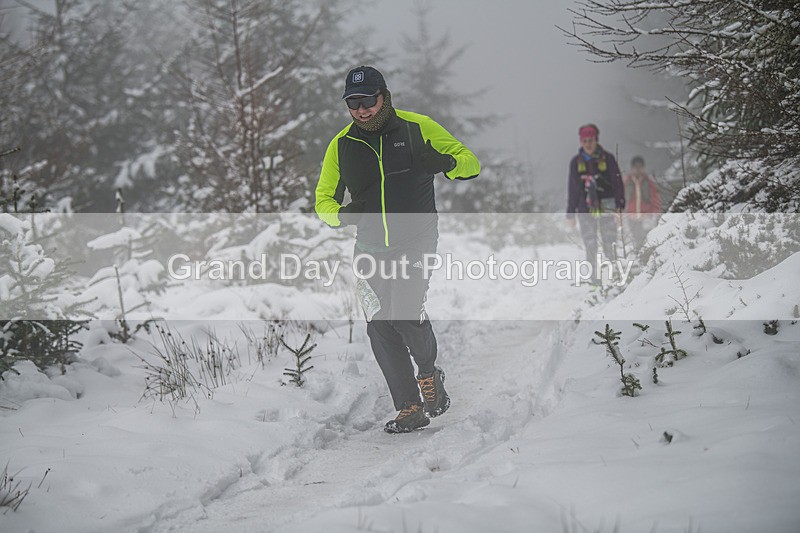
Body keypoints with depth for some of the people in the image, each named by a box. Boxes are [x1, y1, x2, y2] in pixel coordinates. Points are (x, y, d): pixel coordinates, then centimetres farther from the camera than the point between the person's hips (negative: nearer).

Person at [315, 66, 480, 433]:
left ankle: (429, 373, 8)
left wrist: (445, 162, -18)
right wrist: (342, 214, -9)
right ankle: (409, 409, 5)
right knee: (380, 327, -5)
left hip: (417, 241, -3)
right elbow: (324, 200, 14)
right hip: (371, 249, 3)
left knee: (406, 312, -21)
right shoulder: (341, 145, 5)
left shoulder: (417, 128, -2)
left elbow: (469, 163, 5)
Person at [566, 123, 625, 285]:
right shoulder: (576, 162, 9)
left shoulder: (607, 159, 2)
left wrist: (619, 207, -8)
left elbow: (617, 184, 2)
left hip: (606, 208, -2)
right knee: (590, 246, -1)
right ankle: (594, 277, 3)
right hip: (586, 209, 2)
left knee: (609, 244, -7)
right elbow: (572, 189, 14)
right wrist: (570, 213, 12)